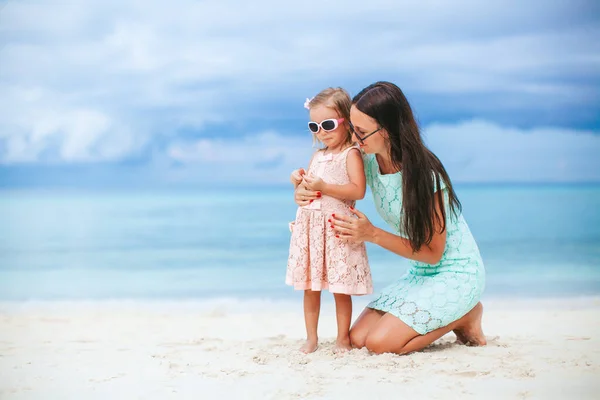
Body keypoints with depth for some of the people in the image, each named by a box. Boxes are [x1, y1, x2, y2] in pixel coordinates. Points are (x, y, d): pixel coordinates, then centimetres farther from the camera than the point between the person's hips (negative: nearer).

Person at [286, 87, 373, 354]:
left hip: (337, 228, -6)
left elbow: (358, 191, -17)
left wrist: (323, 187, -20)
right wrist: (300, 182, 3)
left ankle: (343, 338, 10)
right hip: (310, 227, 6)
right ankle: (311, 337, 16)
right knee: (309, 287, 7)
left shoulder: (351, 154, -6)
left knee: (340, 287, -1)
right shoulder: (317, 156, 15)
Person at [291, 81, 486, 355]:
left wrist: (372, 235, -27)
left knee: (380, 343, -21)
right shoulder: (369, 161, -7)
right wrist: (305, 191, -12)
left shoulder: (423, 173, -25)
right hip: (419, 274, 7)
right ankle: (445, 317, 11)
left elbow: (432, 252, -20)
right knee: (357, 337, -6)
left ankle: (465, 316, 1)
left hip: (456, 273, -7)